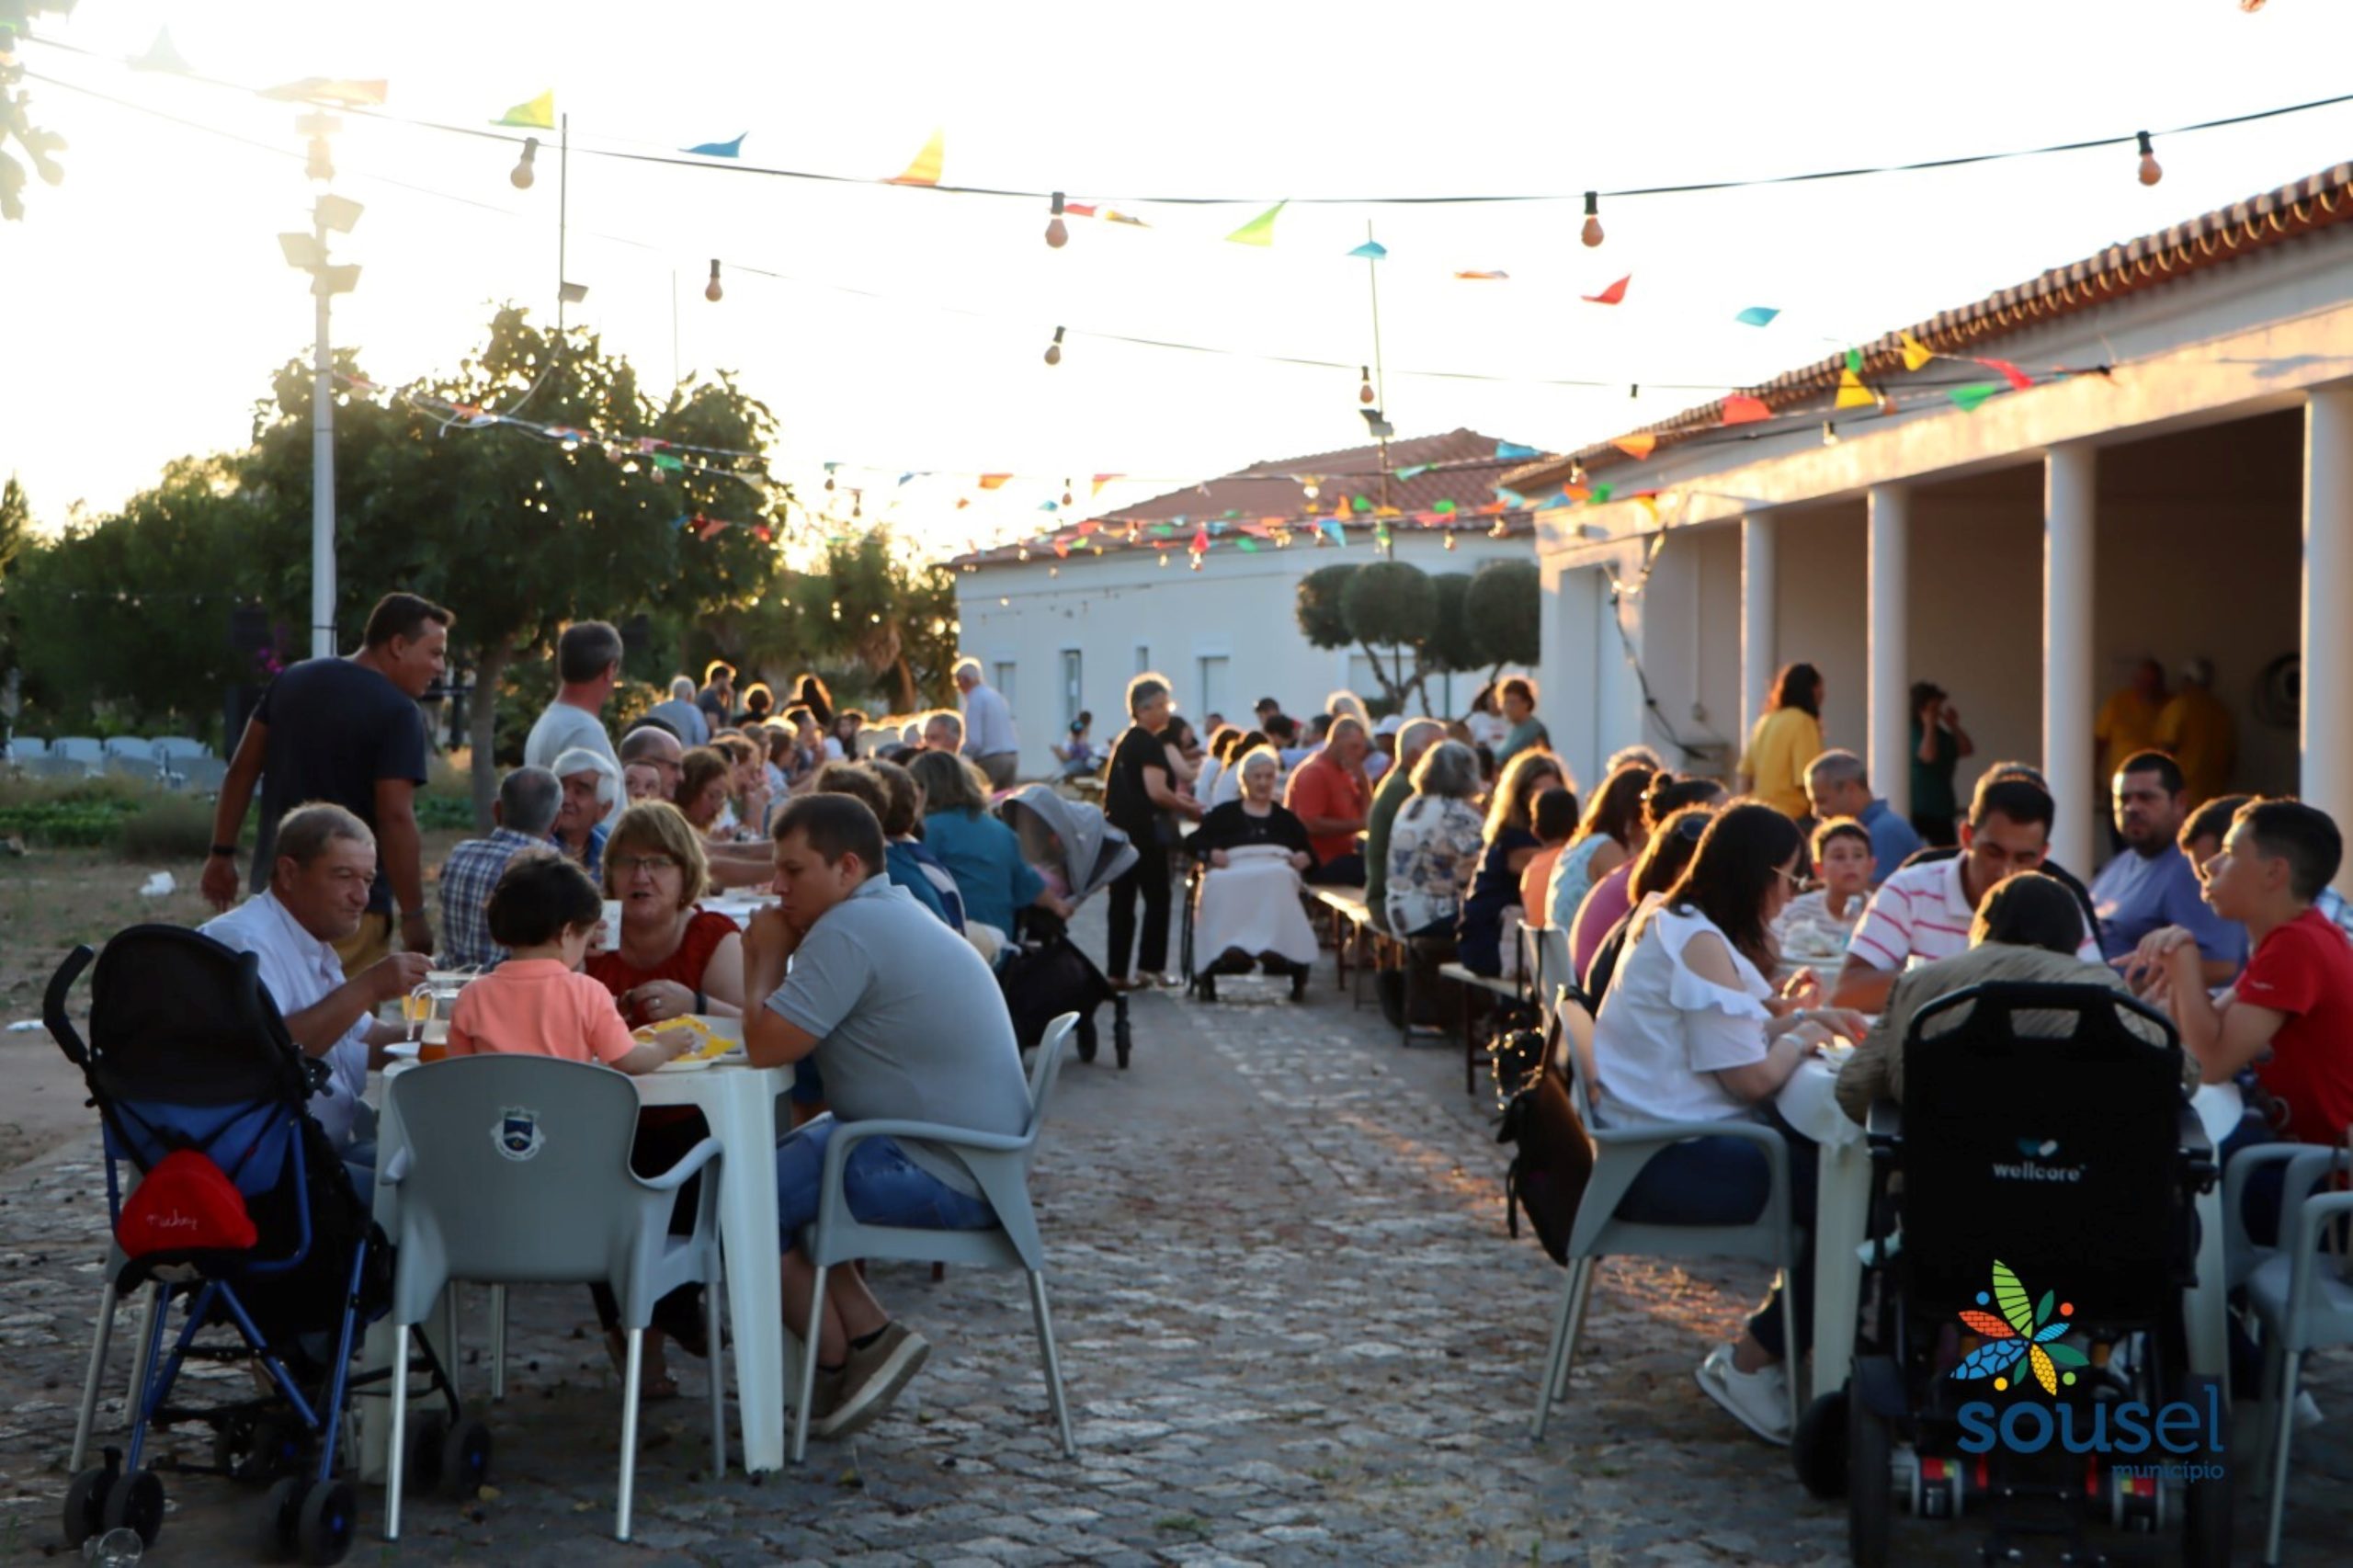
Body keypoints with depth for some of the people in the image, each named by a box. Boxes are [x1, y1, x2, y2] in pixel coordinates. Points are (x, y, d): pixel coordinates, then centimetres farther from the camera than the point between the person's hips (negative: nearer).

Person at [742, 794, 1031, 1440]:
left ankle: (840, 1360, 7)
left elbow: (766, 1045, -21)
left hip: (940, 1179, -11)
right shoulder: (896, 913, 17)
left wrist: (767, 957, -5)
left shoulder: (848, 931, -18)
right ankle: (868, 1335, 12)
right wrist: (780, 955, 4)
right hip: (975, 1162, 11)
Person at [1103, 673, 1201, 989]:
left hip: (1116, 829, 8)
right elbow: (1156, 792, -22)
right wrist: (1190, 809, -8)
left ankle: (1117, 972, 8)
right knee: (1157, 899, 2)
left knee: (1122, 900, 8)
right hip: (1143, 832, -8)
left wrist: (1177, 799, 20)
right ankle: (1150, 967, 3)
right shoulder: (1150, 744, -13)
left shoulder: (1124, 741, 16)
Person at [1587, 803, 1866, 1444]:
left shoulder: (1670, 926, 14)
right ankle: (1750, 1364, -2)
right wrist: (1802, 1037, 0)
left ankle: (1778, 1334, 13)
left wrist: (1802, 1020, 10)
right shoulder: (1701, 945, -18)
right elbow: (1753, 1078, -19)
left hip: (1652, 1143, 11)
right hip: (1668, 1165, -11)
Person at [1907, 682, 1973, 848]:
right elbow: (1927, 755, -25)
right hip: (1916, 808, -7)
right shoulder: (1910, 732, -10)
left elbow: (1968, 750, 9)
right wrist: (1929, 726, -15)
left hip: (1941, 807, 8)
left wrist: (1953, 725, 3)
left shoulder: (1940, 733, 13)